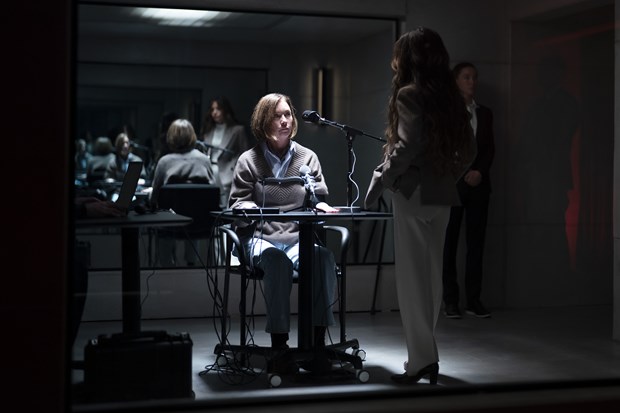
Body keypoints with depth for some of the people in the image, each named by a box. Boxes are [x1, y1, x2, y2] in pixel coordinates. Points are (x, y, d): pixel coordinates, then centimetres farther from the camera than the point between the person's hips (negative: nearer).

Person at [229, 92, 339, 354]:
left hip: (299, 237, 2)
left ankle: (318, 338, -30)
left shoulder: (308, 158, 18)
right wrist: (251, 209, -14)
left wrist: (321, 206, -9)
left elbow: (319, 199, 16)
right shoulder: (249, 160, 12)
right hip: (261, 237, -2)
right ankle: (278, 340, -34)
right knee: (276, 260, -38)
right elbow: (238, 201, 10)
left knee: (324, 257, -33)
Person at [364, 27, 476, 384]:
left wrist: (379, 180, -11)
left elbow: (407, 147, -19)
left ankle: (421, 361, 0)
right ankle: (428, 357, 18)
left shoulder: (409, 94, -9)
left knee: (412, 278, -2)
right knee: (432, 276, 12)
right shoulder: (450, 97, 12)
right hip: (441, 196, 7)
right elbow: (468, 150, 13)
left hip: (413, 194, -7)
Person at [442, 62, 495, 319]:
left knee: (476, 242, 2)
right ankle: (450, 300, 3)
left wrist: (479, 172, -6)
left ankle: (473, 299, 5)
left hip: (478, 185, 4)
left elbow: (490, 148, 10)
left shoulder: (485, 113, 16)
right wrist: (464, 173, -8)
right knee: (449, 243, -1)